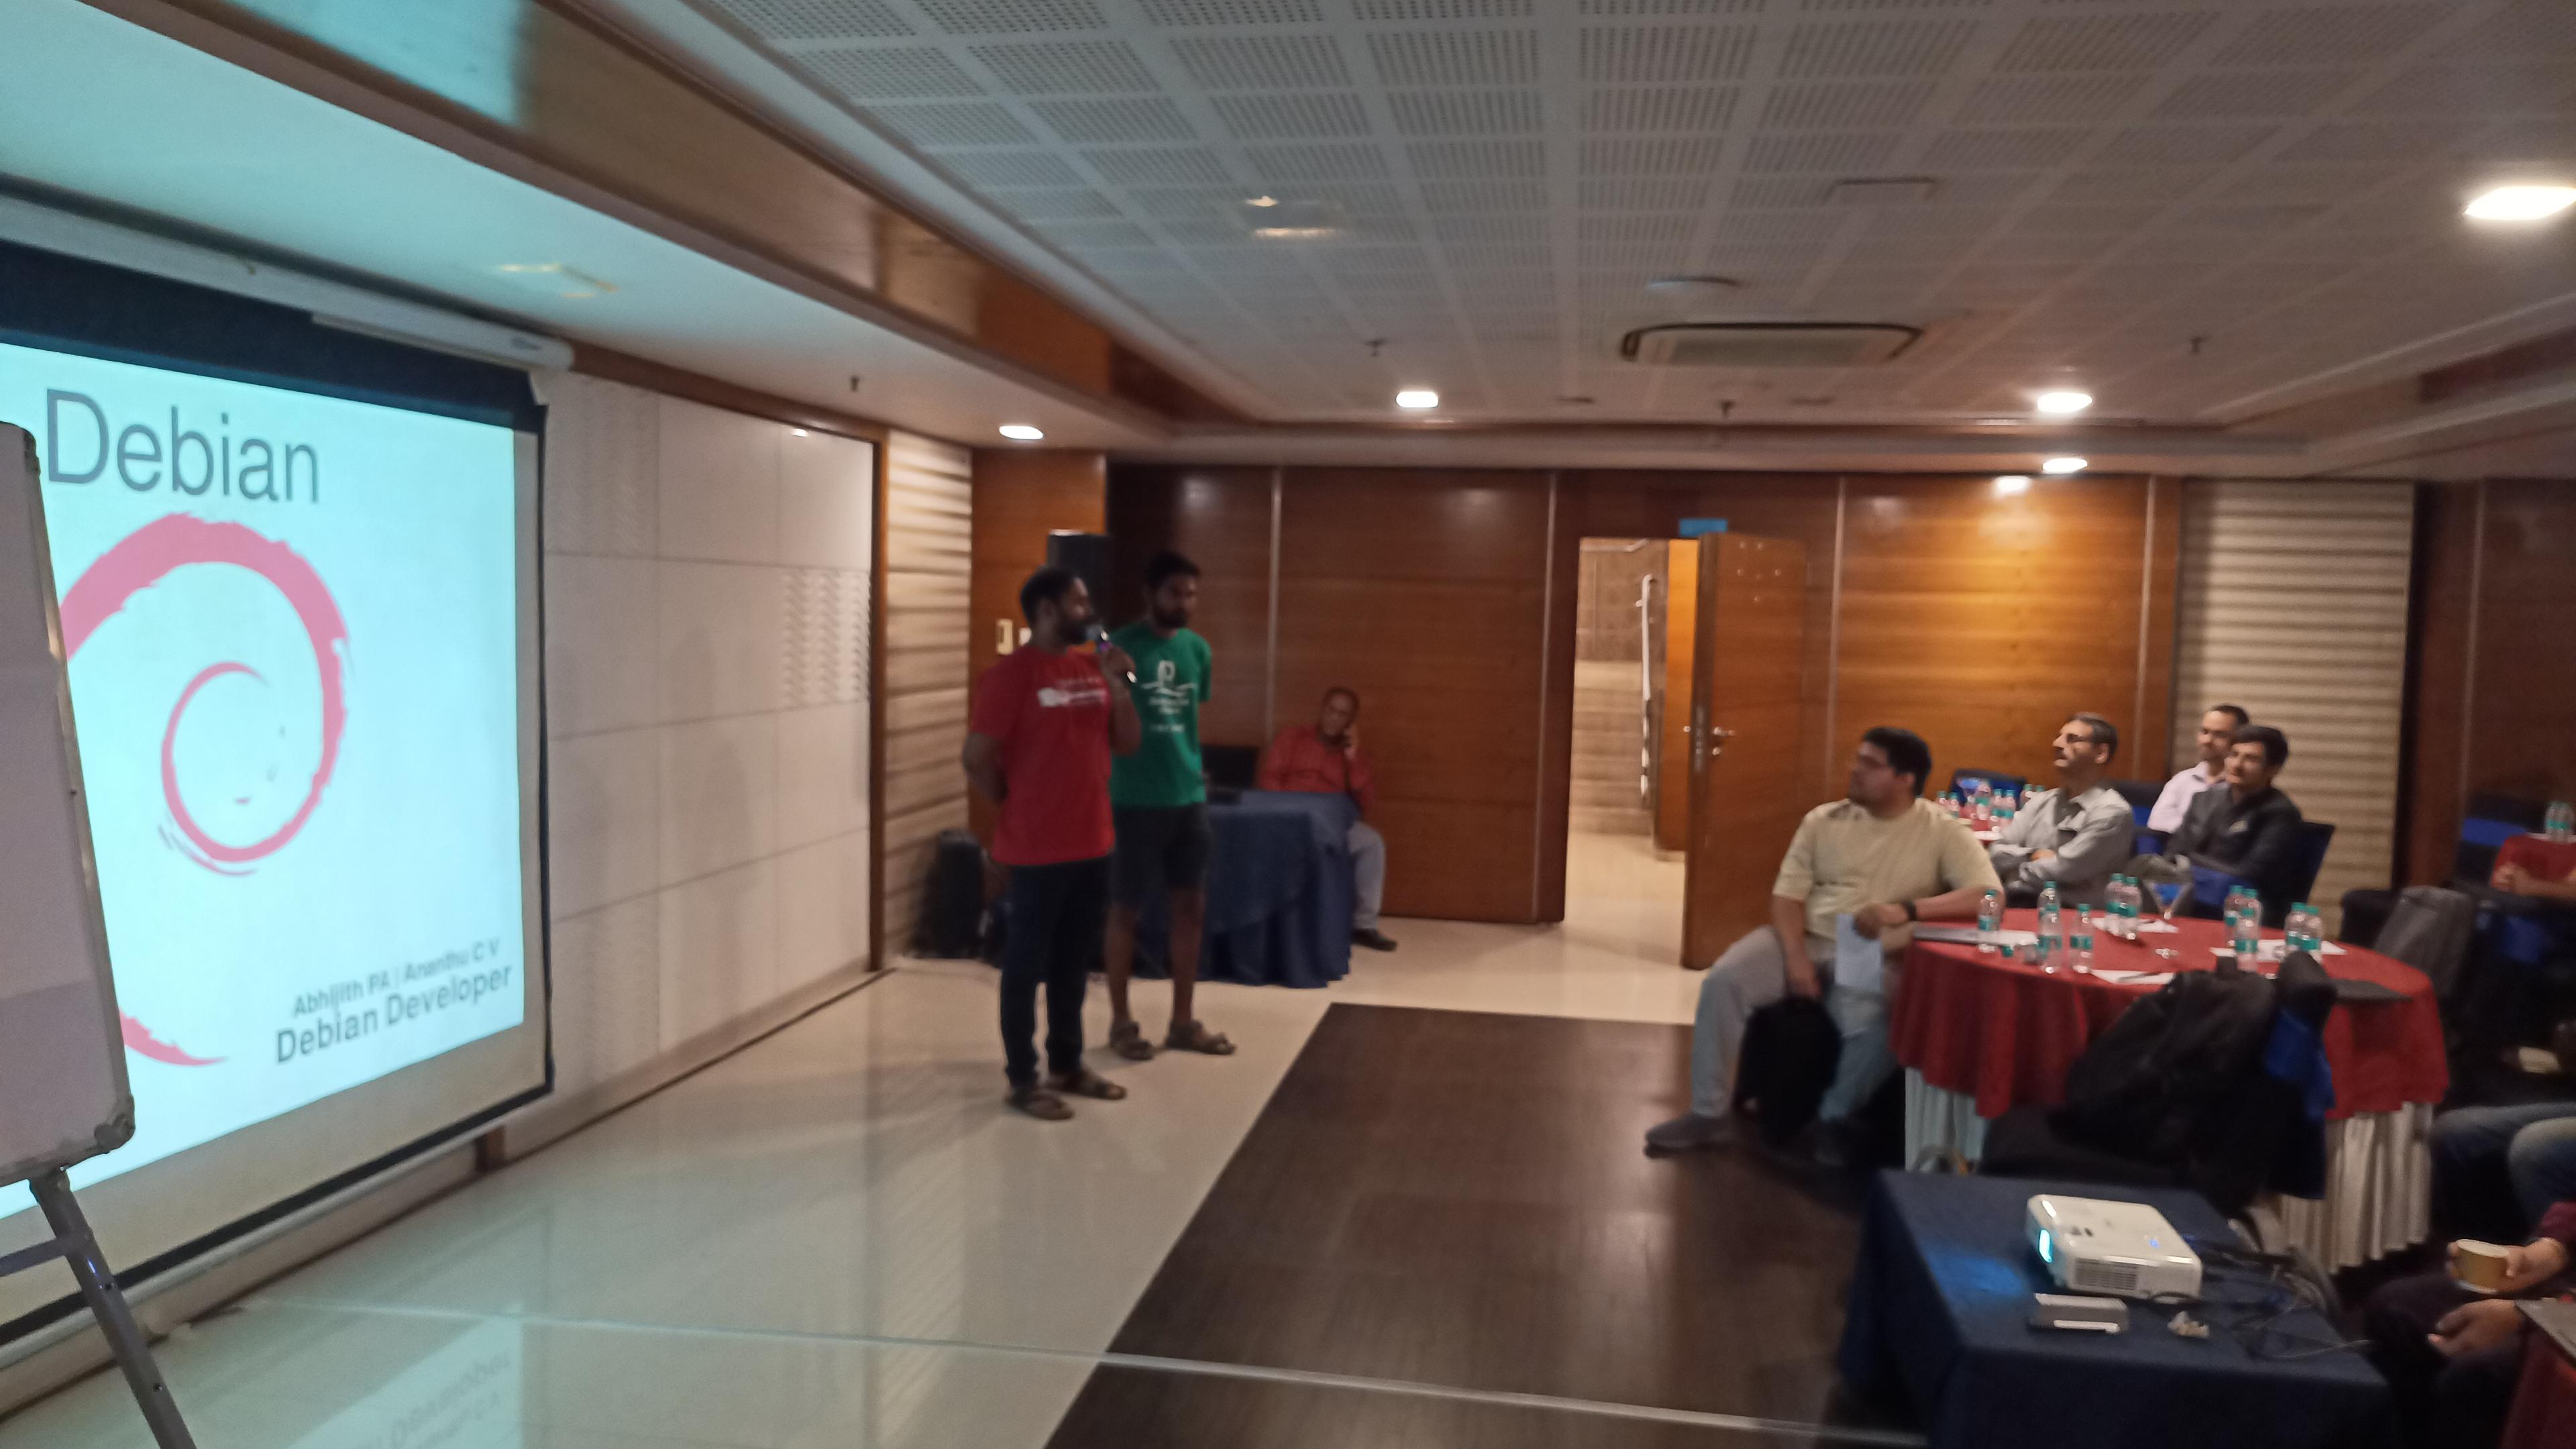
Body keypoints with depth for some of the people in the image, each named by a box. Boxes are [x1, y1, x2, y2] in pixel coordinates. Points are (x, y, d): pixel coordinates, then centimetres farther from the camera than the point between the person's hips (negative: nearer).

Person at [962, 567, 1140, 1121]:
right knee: (1027, 963, 4)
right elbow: (977, 759, -13)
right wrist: (1014, 808, -2)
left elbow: (1126, 744, 9)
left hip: (1093, 842, 7)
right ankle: (1022, 1079, 13)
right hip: (1037, 849, -7)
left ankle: (1068, 1064, 29)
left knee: (1075, 961, 16)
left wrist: (1117, 685, -5)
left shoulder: (1092, 668, 9)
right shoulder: (1011, 674, -13)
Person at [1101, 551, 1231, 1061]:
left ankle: (1183, 1021, 22)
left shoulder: (1197, 649, 7)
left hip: (1188, 797, 6)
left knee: (1192, 905, 10)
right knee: (1126, 909, 5)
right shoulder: (1121, 648, -10)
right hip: (1135, 800, -6)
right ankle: (1121, 1022, 18)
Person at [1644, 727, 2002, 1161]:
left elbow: (1989, 894, -13)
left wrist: (1907, 910, -25)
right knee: (1723, 981, -21)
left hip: (1875, 957, -3)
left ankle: (1835, 1120, -4)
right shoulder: (1823, 820, 8)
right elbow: (1788, 893, 4)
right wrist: (1795, 957, -14)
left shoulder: (1943, 831, -1)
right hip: (1806, 940, 3)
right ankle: (1708, 1113, -8)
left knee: (1865, 1022, -34)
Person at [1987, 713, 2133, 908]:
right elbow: (1996, 855, 9)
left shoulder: (2112, 813, -6)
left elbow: (2058, 873, -12)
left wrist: (2015, 868, 3)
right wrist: (2033, 856, -9)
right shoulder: (2040, 802, 17)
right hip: (2017, 905, 7)